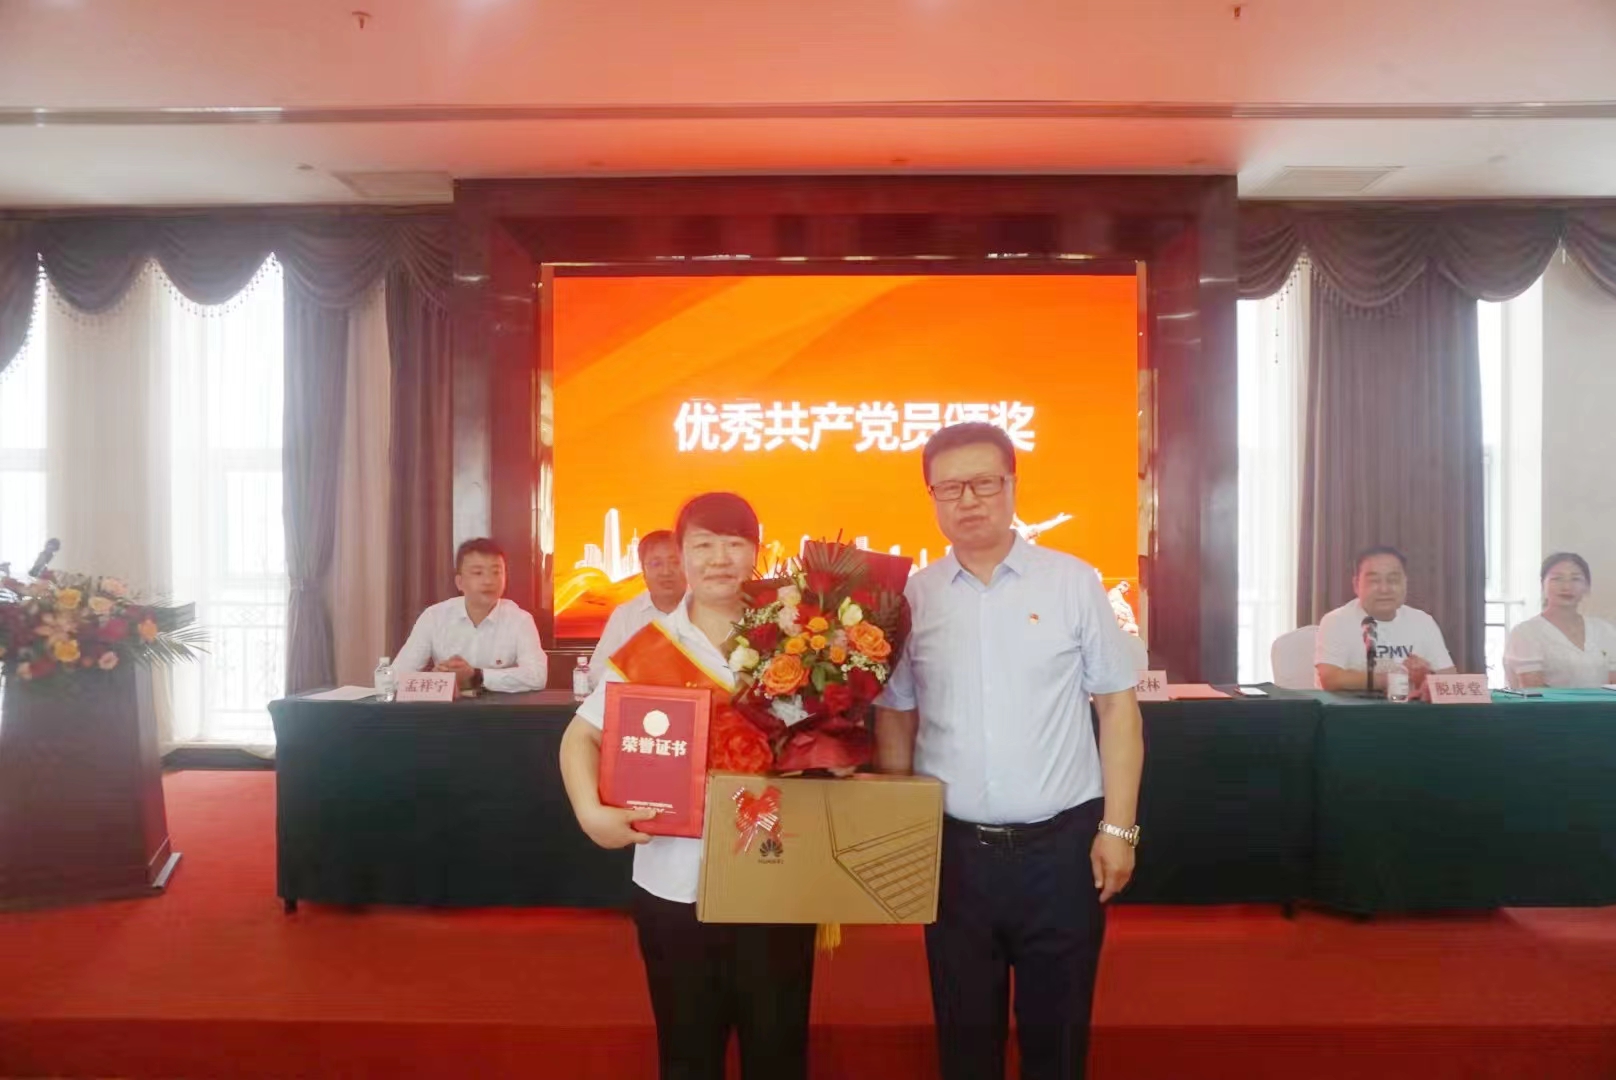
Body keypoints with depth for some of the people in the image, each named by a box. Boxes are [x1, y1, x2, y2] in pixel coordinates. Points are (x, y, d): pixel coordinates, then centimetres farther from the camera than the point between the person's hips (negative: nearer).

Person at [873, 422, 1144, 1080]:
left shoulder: (1074, 582, -3)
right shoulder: (913, 596, 1)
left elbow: (1117, 707, 0)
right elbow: (894, 721, 7)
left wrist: (1117, 827, -4)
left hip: (1060, 845, -1)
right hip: (953, 848, 2)